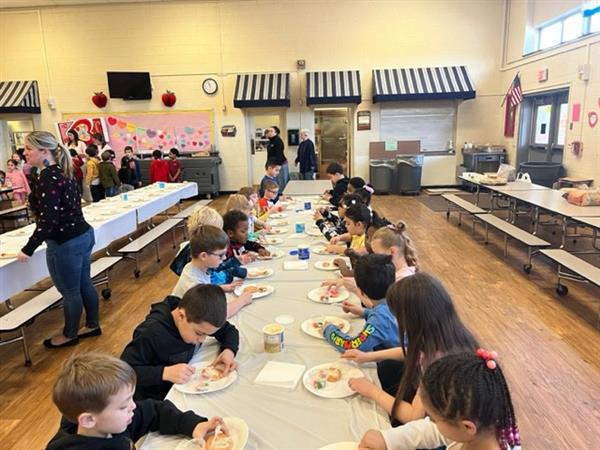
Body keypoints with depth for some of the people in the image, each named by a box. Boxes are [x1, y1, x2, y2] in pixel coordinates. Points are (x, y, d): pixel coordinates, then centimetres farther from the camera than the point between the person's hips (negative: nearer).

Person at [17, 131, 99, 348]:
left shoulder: (47, 179, -20)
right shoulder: (63, 172, 8)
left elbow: (48, 220, -24)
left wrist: (28, 249, -18)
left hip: (66, 243, -9)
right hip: (83, 234, 9)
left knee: (70, 292, 8)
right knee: (84, 285, 20)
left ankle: (69, 335, 26)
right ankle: (92, 325, 34)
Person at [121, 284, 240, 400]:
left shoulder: (198, 318, -13)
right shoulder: (151, 334, -29)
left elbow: (229, 330, 1)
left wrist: (229, 350, -19)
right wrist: (164, 373, -35)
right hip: (153, 399, -5)